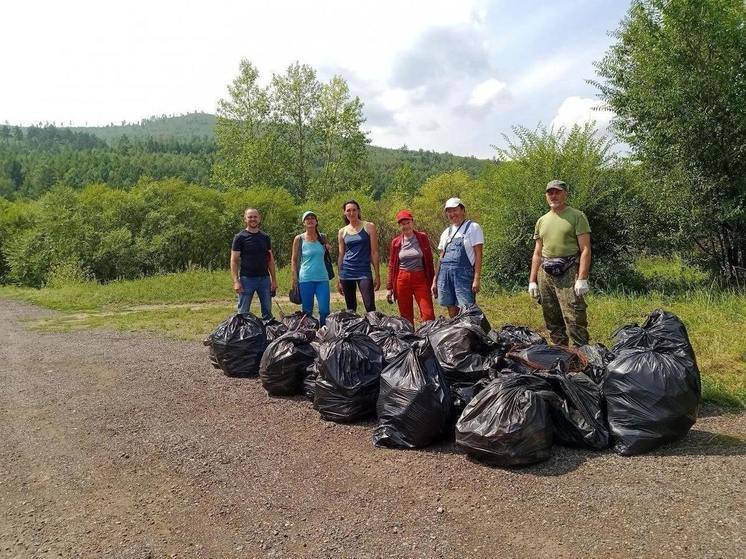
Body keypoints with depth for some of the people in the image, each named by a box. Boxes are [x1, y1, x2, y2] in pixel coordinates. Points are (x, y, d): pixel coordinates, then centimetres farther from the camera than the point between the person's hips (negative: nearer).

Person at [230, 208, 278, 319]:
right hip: (247, 279, -3)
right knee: (243, 313, 1)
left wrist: (274, 279, 6)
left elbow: (270, 259, 13)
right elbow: (234, 261, -4)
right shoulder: (240, 237, -1)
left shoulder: (265, 237, 10)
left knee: (267, 312, 8)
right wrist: (236, 281, -13)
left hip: (264, 278, 4)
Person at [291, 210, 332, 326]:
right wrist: (295, 279, -4)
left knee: (324, 310, -1)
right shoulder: (299, 239, 1)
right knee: (307, 311, 6)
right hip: (305, 279, -2)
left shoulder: (322, 238, 8)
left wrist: (329, 249, -2)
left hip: (322, 278, 2)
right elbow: (294, 260, 3)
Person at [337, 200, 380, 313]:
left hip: (364, 271, -3)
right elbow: (341, 255, 13)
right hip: (346, 272, 3)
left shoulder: (369, 227, 2)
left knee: (370, 307, -12)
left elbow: (374, 252, 0)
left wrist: (377, 275, -5)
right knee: (350, 308, 8)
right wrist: (339, 279, 12)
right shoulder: (342, 232, 9)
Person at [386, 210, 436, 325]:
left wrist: (432, 281, 4)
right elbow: (391, 266, 9)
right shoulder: (396, 242, 4)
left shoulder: (423, 238, 3)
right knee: (406, 316, 7)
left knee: (428, 314, -8)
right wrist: (389, 287, 6)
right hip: (402, 280, 1)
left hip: (420, 279, -1)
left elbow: (429, 261, 6)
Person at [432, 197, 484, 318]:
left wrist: (477, 278, -13)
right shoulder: (446, 232, 18)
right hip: (445, 274, 6)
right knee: (452, 312, 8)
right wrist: (435, 280, 15)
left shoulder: (472, 227, 1)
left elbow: (478, 254, -5)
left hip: (464, 273, -6)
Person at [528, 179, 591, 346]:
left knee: (574, 321, -11)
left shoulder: (577, 216, 1)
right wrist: (532, 281, 11)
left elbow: (585, 249, -7)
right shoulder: (542, 221, 17)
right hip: (545, 274, 6)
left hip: (568, 273, -6)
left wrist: (582, 279, -16)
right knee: (552, 321, 11)